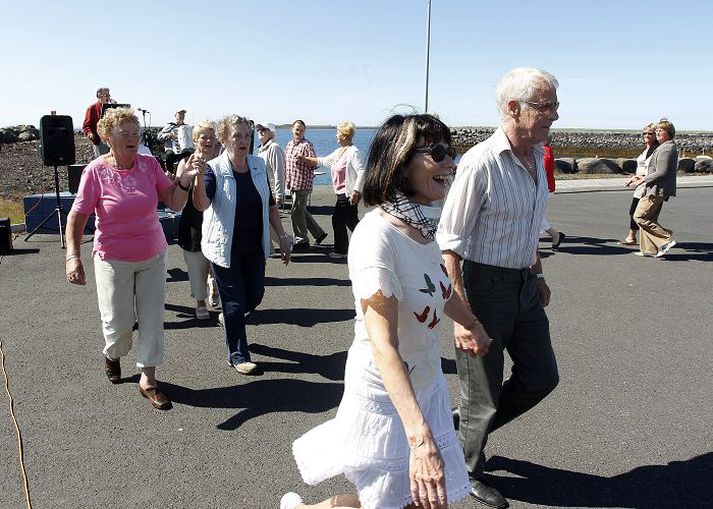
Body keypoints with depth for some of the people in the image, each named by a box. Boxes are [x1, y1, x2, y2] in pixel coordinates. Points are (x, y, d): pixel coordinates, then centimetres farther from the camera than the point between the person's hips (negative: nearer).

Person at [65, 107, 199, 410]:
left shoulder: (149, 164, -5)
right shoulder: (96, 171, -14)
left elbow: (175, 204, -5)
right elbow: (77, 217, -12)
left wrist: (185, 180, -22)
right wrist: (73, 256, -22)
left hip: (153, 256, 3)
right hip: (114, 260, -3)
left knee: (152, 319, 5)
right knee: (118, 322, 7)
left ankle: (147, 380, 18)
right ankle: (112, 356, 42)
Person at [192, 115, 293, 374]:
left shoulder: (258, 165, 1)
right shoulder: (214, 169, -14)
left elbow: (270, 204, 9)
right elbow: (202, 205, -29)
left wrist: (282, 236, 7)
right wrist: (198, 178, -46)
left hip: (254, 246, 5)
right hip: (226, 248, -5)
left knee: (255, 295, 13)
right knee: (234, 302, 3)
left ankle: (229, 319, 45)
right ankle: (237, 354, 20)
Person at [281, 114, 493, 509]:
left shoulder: (422, 224, -1)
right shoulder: (377, 235, -27)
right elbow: (384, 345, -32)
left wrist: (471, 324, 33)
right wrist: (421, 438, -37)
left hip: (427, 385, 8)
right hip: (385, 397, -8)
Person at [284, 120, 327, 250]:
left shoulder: (306, 145, -8)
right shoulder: (289, 144, 16)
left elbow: (315, 163, -11)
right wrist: (286, 179, 17)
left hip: (303, 184, -8)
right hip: (293, 183, 8)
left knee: (297, 212, -5)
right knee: (301, 211, 14)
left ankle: (301, 240, 7)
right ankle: (319, 233, 25)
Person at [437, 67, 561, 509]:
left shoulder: (537, 156, 6)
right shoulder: (481, 163, -20)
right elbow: (451, 241, -19)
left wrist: (538, 273, 22)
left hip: (525, 286, 8)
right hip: (484, 286, -8)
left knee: (542, 376, 16)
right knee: (484, 393, 7)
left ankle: (469, 425, 37)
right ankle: (469, 469, 34)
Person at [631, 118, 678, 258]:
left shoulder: (666, 149, -16)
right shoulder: (670, 147, 17)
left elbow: (661, 173, -21)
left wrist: (643, 180, -15)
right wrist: (645, 178, 19)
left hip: (657, 190, -11)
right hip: (657, 190, 11)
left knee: (640, 216, -8)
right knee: (649, 218, 13)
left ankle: (667, 239, -7)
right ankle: (649, 249, 16)